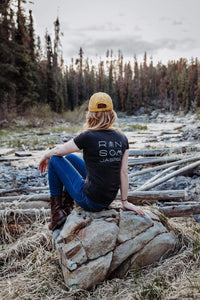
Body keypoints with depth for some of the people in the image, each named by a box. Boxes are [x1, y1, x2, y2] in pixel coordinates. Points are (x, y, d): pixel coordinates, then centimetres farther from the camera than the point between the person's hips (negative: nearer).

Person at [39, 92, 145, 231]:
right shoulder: (122, 138, -3)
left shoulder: (88, 137, -18)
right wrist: (125, 201, 8)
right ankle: (68, 206, 28)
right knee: (70, 157, 22)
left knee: (55, 160, 9)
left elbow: (59, 150, -3)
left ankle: (57, 212, 14)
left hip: (89, 201, -6)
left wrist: (45, 157, 18)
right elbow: (124, 172, 0)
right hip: (109, 199, 7)